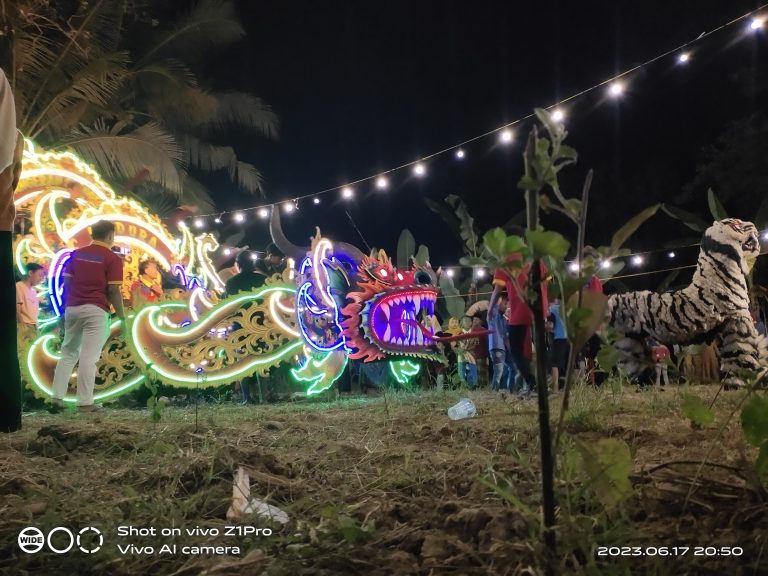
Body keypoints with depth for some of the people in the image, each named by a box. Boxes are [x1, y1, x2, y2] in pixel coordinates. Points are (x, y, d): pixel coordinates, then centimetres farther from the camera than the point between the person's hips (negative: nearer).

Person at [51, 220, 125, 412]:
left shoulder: (76, 254, 12)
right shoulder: (112, 258, -5)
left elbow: (66, 283, 11)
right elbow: (113, 290, -10)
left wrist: (68, 306, 20)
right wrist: (122, 316, -2)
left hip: (73, 308, 6)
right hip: (96, 310, -6)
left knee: (68, 354, 14)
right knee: (89, 357, -5)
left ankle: (57, 398, 10)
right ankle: (85, 403, -4)